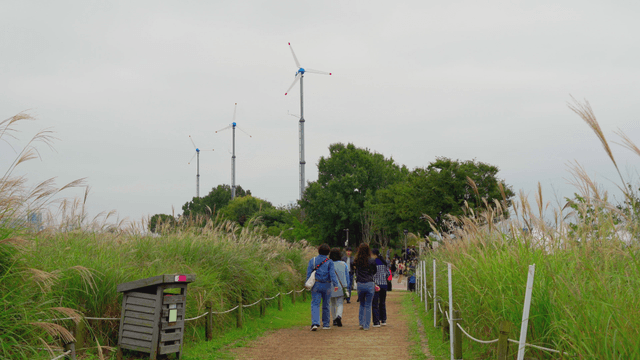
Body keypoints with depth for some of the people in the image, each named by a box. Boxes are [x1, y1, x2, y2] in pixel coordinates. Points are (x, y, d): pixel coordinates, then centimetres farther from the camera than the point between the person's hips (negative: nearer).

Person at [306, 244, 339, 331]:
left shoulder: (312, 260, 5)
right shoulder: (329, 262, 0)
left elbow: (309, 273, 2)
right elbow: (332, 273, -11)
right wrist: (335, 284, -17)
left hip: (316, 285, 0)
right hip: (326, 285, 0)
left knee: (315, 304, -3)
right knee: (326, 305, 12)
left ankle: (315, 323, -20)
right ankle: (325, 324, 19)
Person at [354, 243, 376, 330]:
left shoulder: (357, 261, -2)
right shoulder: (371, 261, -7)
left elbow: (356, 272, 6)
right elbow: (375, 271, 8)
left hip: (360, 285, 2)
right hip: (370, 284, -2)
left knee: (362, 305, 20)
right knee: (368, 306, 7)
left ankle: (361, 323, 15)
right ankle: (366, 326, 9)